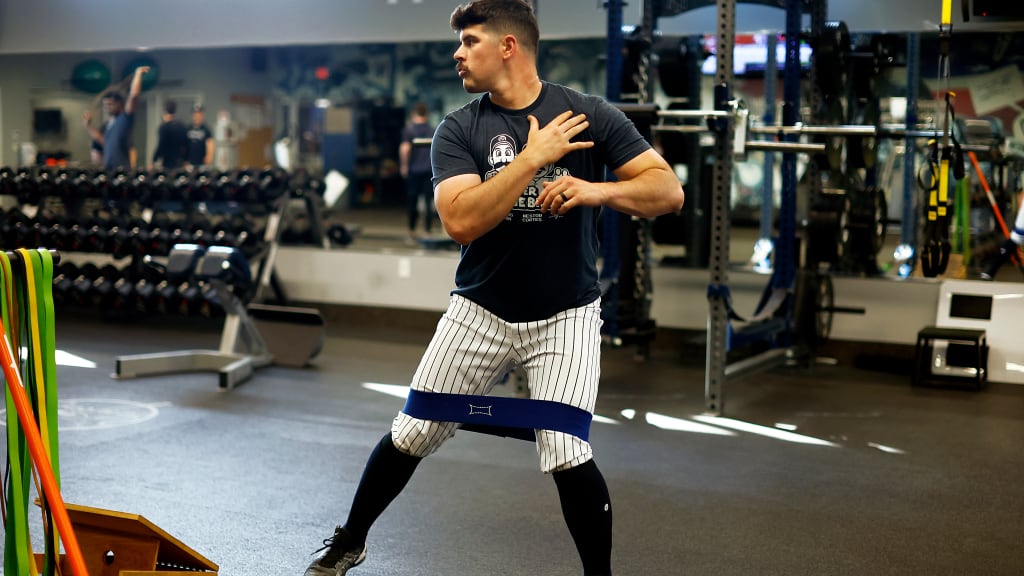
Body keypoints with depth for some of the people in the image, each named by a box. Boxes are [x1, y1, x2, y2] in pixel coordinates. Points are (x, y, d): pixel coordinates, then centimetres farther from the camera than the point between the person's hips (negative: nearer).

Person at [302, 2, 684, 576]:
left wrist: (598, 191, -27)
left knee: (567, 455, -14)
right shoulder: (459, 130, -4)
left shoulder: (591, 115, -6)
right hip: (480, 312, 2)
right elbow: (461, 221, -19)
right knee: (411, 436, 9)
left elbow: (669, 191, -10)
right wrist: (533, 157, -23)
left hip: (565, 317, -2)